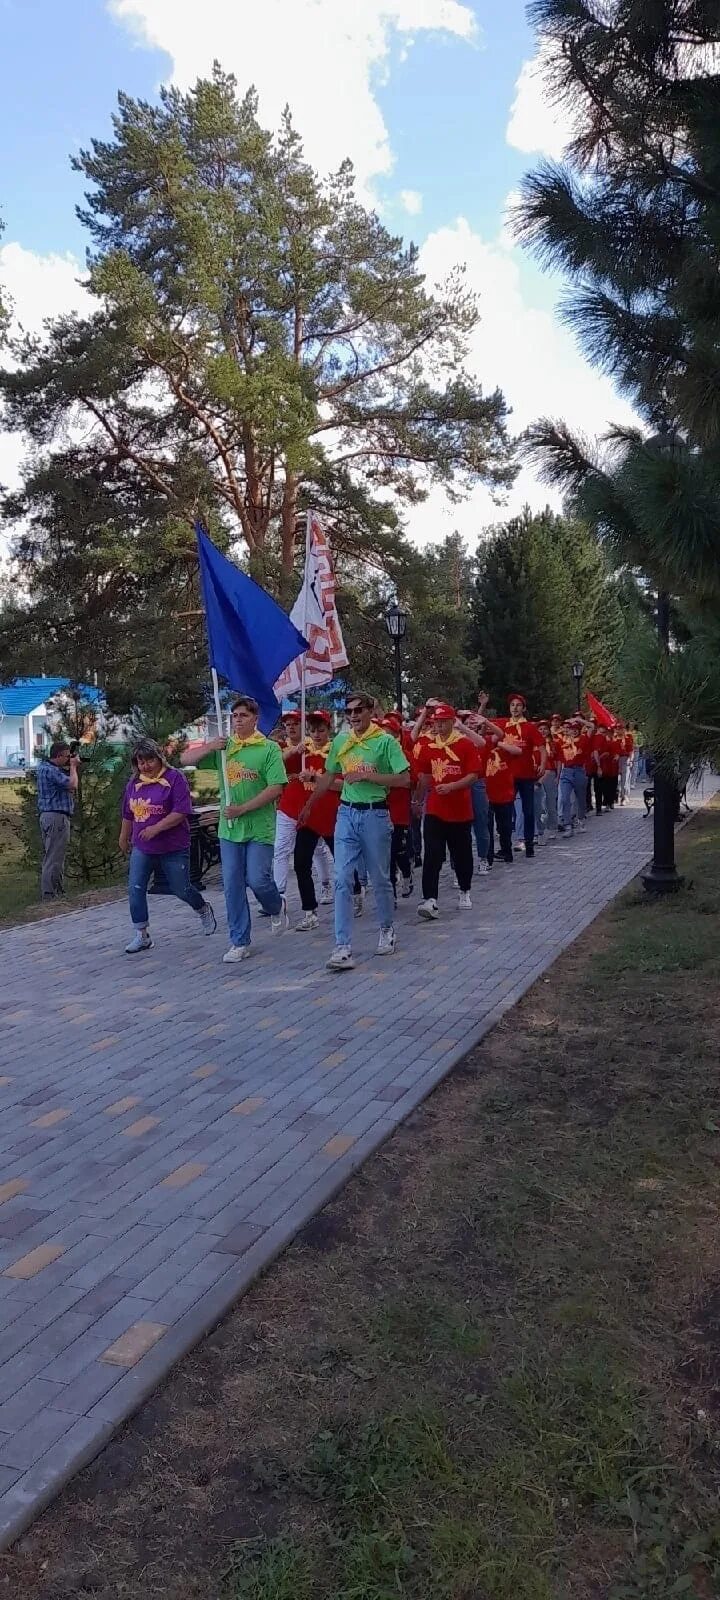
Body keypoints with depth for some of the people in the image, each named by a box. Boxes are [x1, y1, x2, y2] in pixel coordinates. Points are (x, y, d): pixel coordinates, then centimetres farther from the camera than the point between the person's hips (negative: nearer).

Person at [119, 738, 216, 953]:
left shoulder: (175, 778, -12)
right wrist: (124, 838, 28)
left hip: (174, 847, -5)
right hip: (142, 848, 5)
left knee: (181, 889, 7)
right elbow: (128, 814, 19)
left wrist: (156, 828, -25)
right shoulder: (134, 783, 6)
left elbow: (181, 811, -19)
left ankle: (204, 910, 38)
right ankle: (141, 935, 7)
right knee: (135, 889, -5)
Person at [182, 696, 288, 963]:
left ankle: (277, 908, 28)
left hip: (259, 828, -4)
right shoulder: (222, 747, 7)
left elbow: (276, 788, -12)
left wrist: (243, 808, -16)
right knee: (232, 886, 4)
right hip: (229, 828, 4)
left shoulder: (269, 748, -5)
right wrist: (209, 747, -11)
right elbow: (185, 759, 8)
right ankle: (240, 943, 14)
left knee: (257, 879, -8)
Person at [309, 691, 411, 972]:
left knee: (379, 878, 10)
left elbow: (404, 779, -12)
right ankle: (343, 947, -5)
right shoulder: (340, 741, 6)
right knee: (342, 880, -5)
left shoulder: (385, 741, -7)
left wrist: (367, 775, -18)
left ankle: (387, 929, 35)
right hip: (346, 814, 3)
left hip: (375, 814, -3)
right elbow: (328, 777, 18)